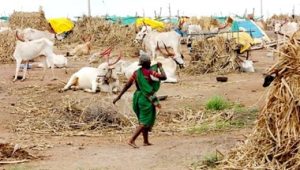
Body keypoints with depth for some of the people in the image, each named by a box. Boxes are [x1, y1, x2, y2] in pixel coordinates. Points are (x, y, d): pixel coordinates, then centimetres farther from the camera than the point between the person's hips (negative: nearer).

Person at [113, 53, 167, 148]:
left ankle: (146, 141, 25)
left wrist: (119, 96, 8)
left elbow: (127, 85, 5)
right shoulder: (150, 72, -13)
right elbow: (164, 77, -16)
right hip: (146, 99, -7)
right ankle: (132, 140, -16)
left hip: (137, 97, 7)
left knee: (143, 120, 20)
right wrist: (160, 67, 0)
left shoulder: (136, 73, 5)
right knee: (144, 122, -5)